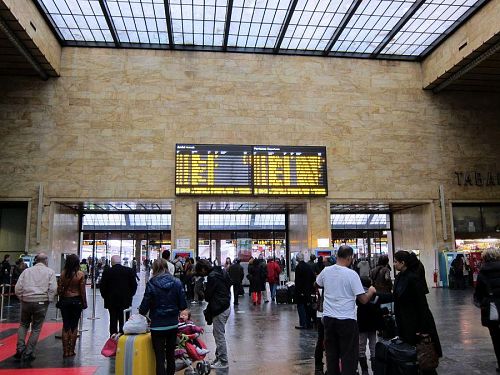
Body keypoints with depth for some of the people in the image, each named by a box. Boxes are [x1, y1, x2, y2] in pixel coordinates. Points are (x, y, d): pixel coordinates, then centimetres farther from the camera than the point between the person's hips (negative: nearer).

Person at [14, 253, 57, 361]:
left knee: (23, 325, 22)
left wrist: (22, 299, 11)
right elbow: (53, 288, -8)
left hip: (26, 302, 3)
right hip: (41, 302, -2)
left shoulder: (27, 271, 9)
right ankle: (28, 353, 10)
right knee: (36, 328, 8)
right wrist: (48, 300, 4)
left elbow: (18, 288, 2)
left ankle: (20, 348, 11)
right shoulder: (50, 272, 2)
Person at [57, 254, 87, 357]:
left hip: (65, 300, 2)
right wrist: (84, 302, 4)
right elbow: (82, 290, -7)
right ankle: (71, 350, 12)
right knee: (74, 326, 8)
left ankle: (65, 351, 10)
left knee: (66, 326, 9)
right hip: (76, 301, -2)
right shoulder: (80, 274, -11)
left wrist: (60, 299, 16)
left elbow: (59, 289, 0)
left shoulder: (63, 273, -5)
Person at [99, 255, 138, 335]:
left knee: (113, 320, 7)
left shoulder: (107, 272, -7)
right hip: (125, 301, 1)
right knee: (123, 320, 8)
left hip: (111, 301, -1)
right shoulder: (129, 271, -3)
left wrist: (105, 297, 10)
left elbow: (102, 287, -5)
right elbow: (134, 285, 0)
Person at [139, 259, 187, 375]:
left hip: (157, 325, -3)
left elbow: (145, 305, -8)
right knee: (171, 354, 20)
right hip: (173, 324, 3)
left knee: (160, 357, 5)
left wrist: (141, 311, 15)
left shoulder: (151, 284, -13)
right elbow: (183, 305, -5)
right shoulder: (177, 282, -6)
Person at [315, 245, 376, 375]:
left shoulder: (326, 271, 0)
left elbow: (317, 284, 20)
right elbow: (363, 299, -13)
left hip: (328, 318, 5)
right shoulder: (352, 274, -14)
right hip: (346, 320, -5)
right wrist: (371, 291, 7)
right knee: (349, 356, 4)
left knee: (331, 353, 16)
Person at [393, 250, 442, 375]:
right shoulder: (399, 277, 6)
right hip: (404, 323, 8)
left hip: (417, 321, -8)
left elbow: (422, 303, -19)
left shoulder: (413, 277, -19)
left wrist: (423, 328, -19)